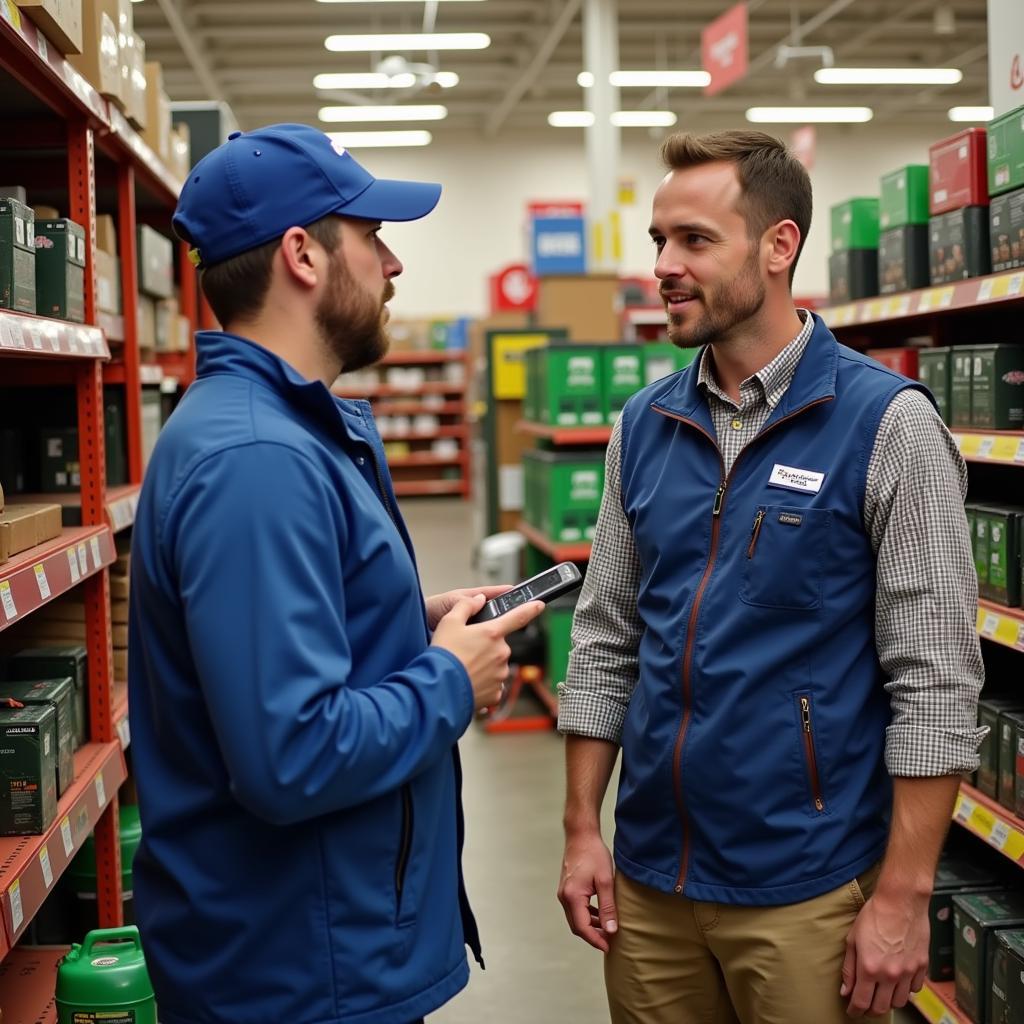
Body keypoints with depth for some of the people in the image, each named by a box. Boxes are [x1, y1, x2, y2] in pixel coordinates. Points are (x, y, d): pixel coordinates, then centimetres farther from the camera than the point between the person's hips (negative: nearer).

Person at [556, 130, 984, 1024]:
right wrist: (582, 828, 5)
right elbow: (605, 642, 9)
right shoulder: (643, 425, 4)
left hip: (809, 890, -4)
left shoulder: (888, 424, -11)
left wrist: (903, 894, -13)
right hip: (647, 880, 5)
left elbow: (936, 683, -12)